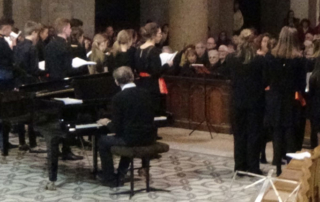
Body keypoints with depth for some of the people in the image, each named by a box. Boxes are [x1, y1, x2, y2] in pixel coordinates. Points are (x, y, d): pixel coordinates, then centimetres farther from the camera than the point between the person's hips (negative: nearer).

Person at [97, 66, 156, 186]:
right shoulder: (145, 94, 3)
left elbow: (117, 128, -11)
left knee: (103, 141, 19)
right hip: (149, 139, 6)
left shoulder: (118, 98, -13)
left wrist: (107, 123, 11)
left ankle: (110, 179, 23)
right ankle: (121, 174, 41)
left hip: (132, 139, -6)